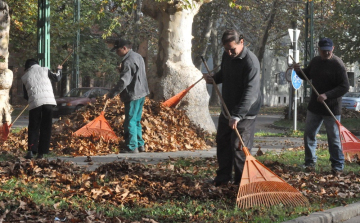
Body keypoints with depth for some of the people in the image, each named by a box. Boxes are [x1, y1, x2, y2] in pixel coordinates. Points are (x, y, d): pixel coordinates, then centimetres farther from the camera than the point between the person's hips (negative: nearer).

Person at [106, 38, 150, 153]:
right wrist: (122, 69, 11)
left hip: (132, 95, -10)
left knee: (130, 121, -5)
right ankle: (140, 144, 22)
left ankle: (132, 147, -4)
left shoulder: (128, 61, -19)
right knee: (136, 120, 18)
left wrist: (111, 93, -18)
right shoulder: (138, 57, 12)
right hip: (141, 93, 10)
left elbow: (124, 81, -24)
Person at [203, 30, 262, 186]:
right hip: (227, 109, 8)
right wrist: (214, 78, 1)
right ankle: (223, 176, 29)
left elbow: (250, 92, -31)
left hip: (245, 113, -8)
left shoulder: (251, 62, -25)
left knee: (239, 146, -8)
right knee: (222, 142, 15)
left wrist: (237, 116, -37)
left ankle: (242, 181, 4)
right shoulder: (227, 55, 2)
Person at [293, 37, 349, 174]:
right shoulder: (315, 61, 6)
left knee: (334, 138, 2)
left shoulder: (338, 64, -15)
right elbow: (307, 75, 22)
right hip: (314, 107, 6)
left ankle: (337, 166, 13)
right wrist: (299, 71, -1)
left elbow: (344, 87, -19)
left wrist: (327, 95, -28)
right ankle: (310, 162, 24)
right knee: (309, 135, 11)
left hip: (331, 108, -6)